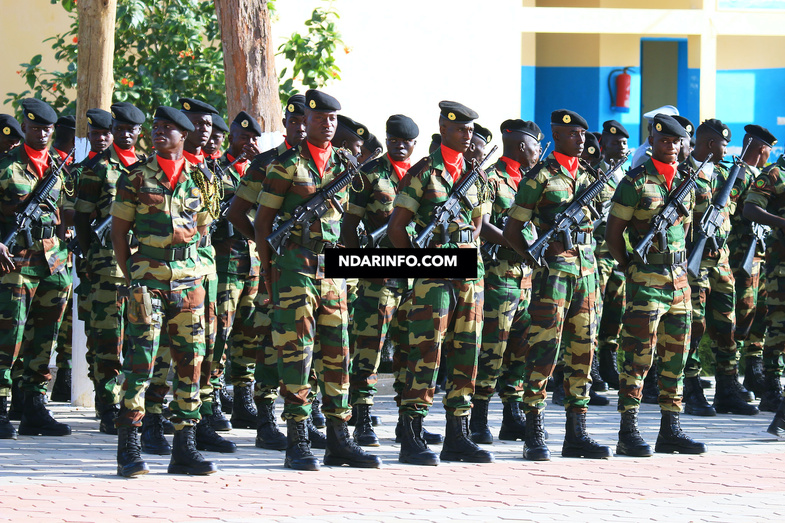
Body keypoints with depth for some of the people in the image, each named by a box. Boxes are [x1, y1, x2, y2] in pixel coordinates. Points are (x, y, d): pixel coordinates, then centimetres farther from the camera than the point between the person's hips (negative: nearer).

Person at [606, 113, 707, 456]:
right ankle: (628, 434, -6)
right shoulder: (635, 182, -7)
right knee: (638, 357, -8)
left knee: (675, 356, 8)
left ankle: (670, 431, 15)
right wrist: (630, 269, -6)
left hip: (679, 279, 7)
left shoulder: (685, 182, 12)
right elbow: (613, 233, -5)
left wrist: (683, 267, 15)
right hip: (646, 281, -7)